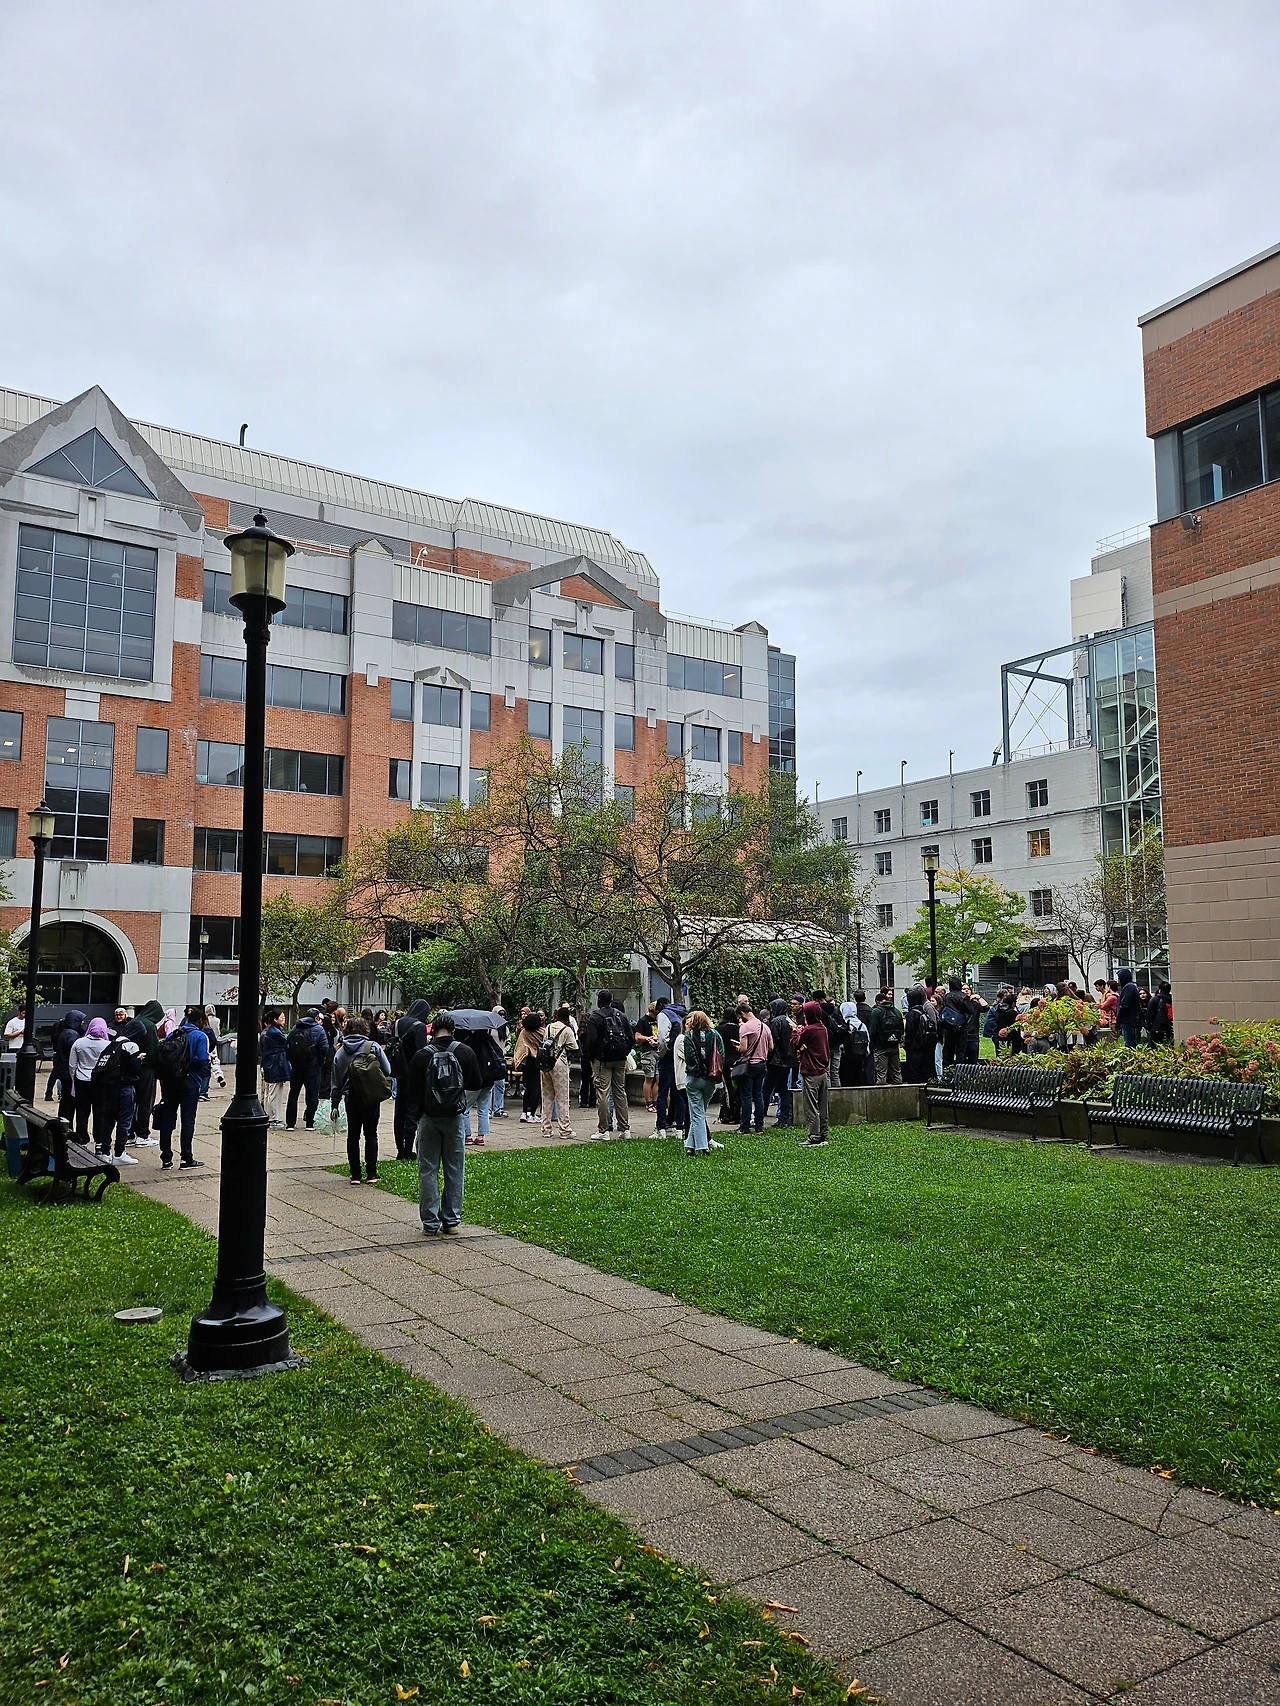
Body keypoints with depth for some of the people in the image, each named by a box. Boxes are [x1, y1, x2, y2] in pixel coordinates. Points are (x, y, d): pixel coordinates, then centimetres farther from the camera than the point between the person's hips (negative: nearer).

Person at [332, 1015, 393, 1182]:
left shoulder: (340, 1052, 4)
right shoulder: (374, 1047, -6)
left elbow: (336, 1082, 6)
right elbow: (388, 1070, -6)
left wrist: (334, 1105, 11)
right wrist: (384, 1087, 14)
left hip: (351, 1098, 2)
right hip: (372, 1098, -2)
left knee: (353, 1135, 12)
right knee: (371, 1134, 8)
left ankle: (355, 1174, 11)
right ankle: (371, 1174, 5)